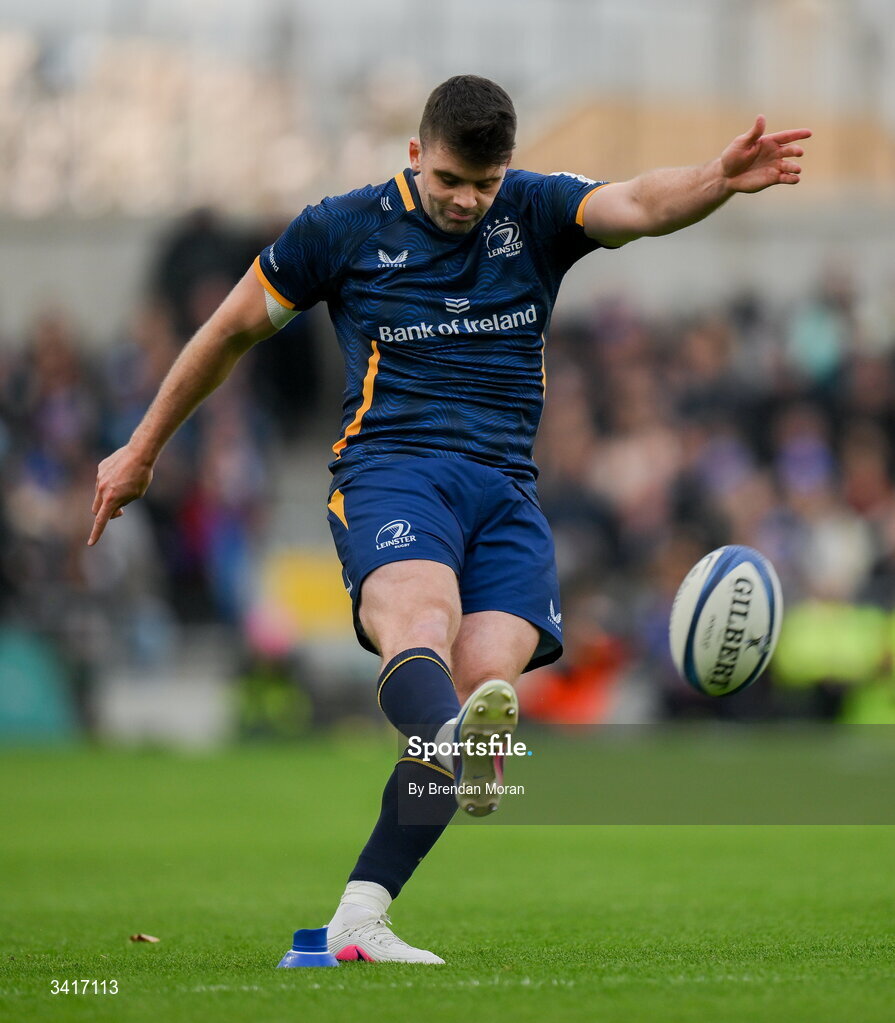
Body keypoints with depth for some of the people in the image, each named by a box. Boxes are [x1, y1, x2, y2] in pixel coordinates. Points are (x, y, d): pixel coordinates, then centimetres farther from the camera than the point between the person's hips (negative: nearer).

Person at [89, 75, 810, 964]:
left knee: (483, 684, -19)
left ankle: (356, 920, -16)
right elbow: (234, 329, 18)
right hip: (388, 467, -3)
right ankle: (459, 749, -70)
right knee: (419, 626, -35)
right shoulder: (344, 229, 7)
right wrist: (141, 450, 24)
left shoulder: (536, 213, 11)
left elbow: (641, 204, -10)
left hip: (507, 491, 3)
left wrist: (720, 180, -32)